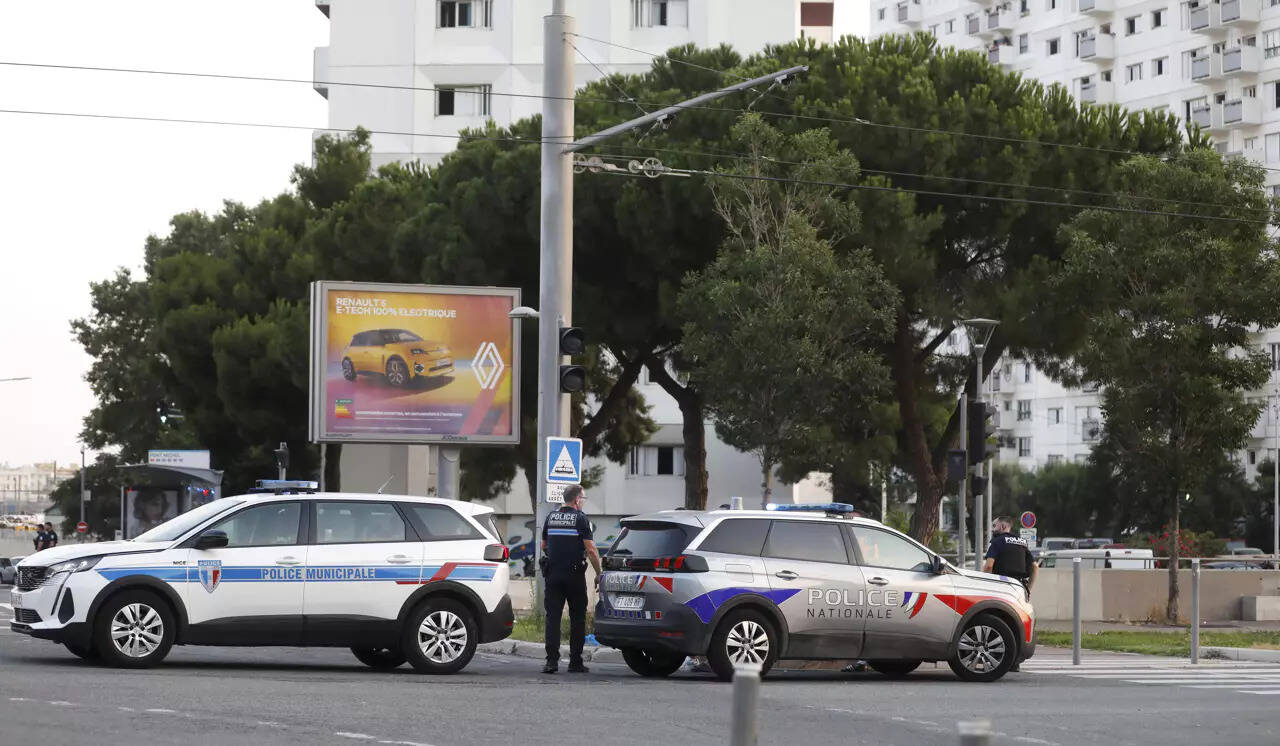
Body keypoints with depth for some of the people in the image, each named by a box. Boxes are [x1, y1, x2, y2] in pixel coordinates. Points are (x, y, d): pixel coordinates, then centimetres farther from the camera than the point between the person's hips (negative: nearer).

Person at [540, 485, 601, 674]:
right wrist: (599, 573, -3)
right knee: (577, 618, 6)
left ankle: (552, 660, -8)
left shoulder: (550, 518, 9)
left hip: (552, 573, 3)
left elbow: (544, 546, 18)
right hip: (574, 574, -3)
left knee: (552, 616, 1)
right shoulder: (581, 518, -5)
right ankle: (575, 661, 5)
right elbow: (591, 549, -10)